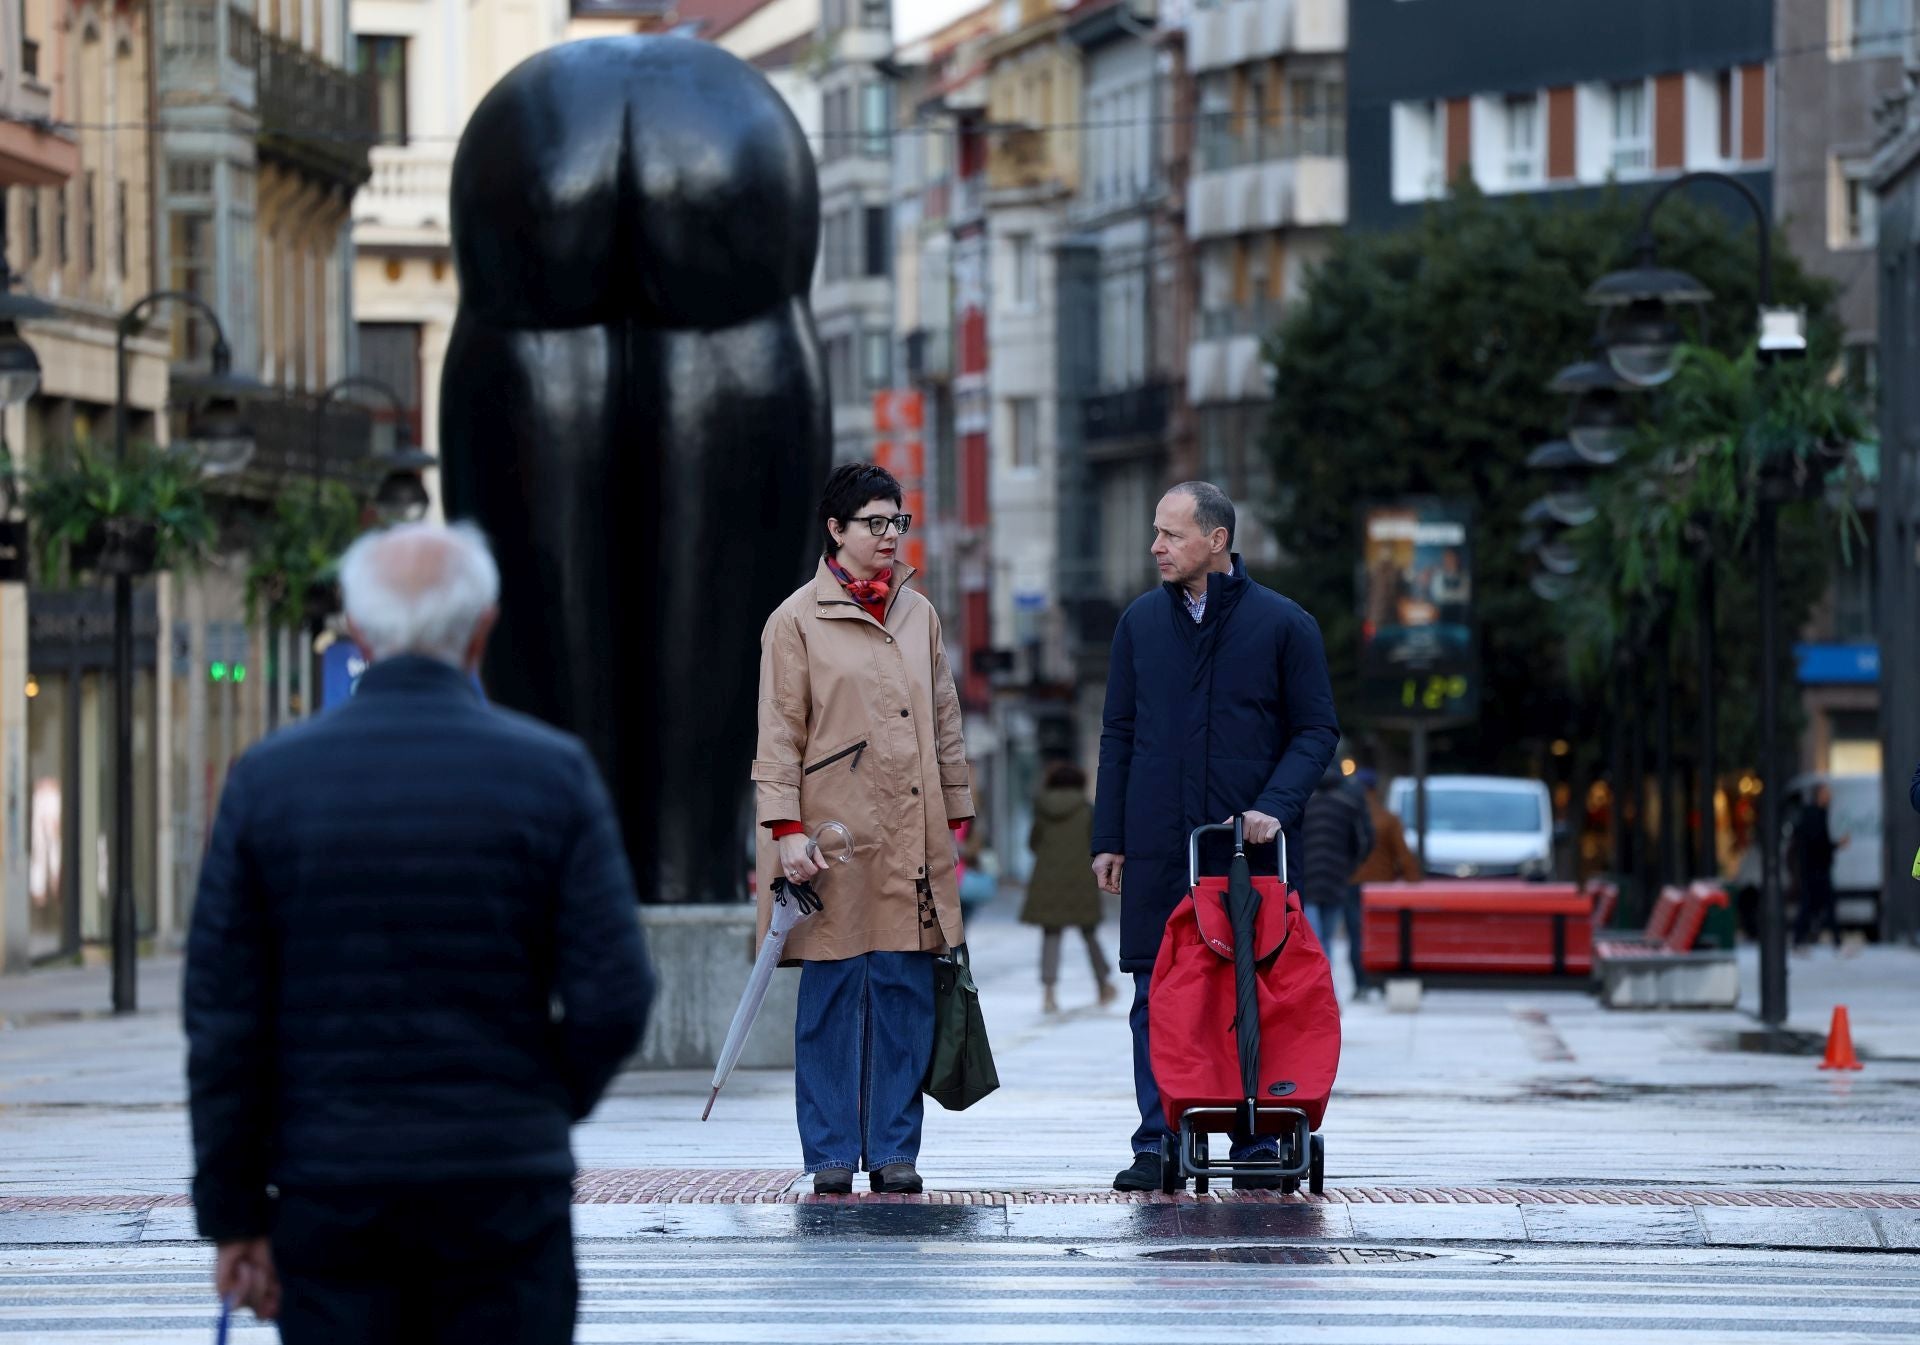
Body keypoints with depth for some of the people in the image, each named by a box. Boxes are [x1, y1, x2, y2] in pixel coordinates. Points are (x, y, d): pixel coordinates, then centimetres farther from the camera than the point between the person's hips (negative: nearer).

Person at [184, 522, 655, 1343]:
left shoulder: (267, 781, 0)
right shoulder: (552, 774, -4)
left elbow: (223, 1020, -1)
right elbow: (611, 998, -7)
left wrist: (236, 1215, 5)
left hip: (329, 1191, 1)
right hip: (504, 1185, -1)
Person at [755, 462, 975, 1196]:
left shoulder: (919, 615, 14)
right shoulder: (797, 621, 0)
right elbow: (779, 736, -2)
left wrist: (955, 816, 14)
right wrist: (787, 828, -11)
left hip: (911, 836, 4)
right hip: (835, 835, -4)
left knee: (906, 992, 2)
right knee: (832, 993, -1)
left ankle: (894, 1149, 8)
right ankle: (832, 1154, 6)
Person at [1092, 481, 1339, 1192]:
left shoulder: (1283, 625, 2)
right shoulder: (1141, 622, 10)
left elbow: (1317, 731, 4)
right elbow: (1118, 733, 13)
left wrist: (1274, 807, -12)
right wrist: (1109, 837, 7)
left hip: (1248, 844, -2)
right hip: (1156, 846, 2)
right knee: (1156, 997, 0)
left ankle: (1257, 1143, 7)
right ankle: (1157, 1145, 3)